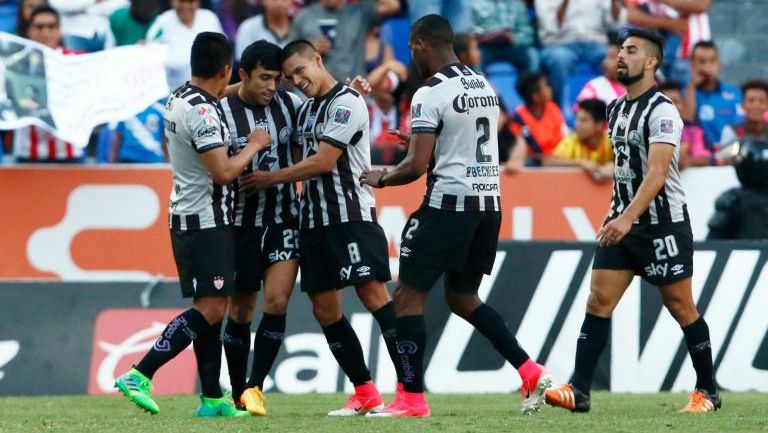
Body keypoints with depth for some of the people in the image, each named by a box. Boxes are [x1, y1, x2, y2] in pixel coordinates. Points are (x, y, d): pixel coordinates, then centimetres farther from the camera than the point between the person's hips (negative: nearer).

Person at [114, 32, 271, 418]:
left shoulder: (178, 99, 9)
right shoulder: (203, 112, -20)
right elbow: (223, 171, -22)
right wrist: (253, 146, -6)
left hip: (185, 216, 10)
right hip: (206, 221, -10)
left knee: (213, 308, 11)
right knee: (210, 308, -13)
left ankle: (212, 398, 11)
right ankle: (139, 376, -20)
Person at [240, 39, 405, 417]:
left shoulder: (346, 103, -9)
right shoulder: (305, 109, 18)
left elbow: (323, 162, -13)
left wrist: (271, 179, -5)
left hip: (350, 216, -9)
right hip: (313, 221, 9)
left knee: (373, 293, -16)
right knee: (324, 309, 5)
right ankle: (365, 393, 11)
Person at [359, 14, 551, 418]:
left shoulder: (430, 94, -13)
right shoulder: (484, 86, 12)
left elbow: (417, 165, -16)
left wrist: (381, 179, 3)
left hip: (449, 202, -8)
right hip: (489, 202, 8)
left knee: (408, 295, 2)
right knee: (462, 297, 19)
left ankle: (411, 397, 0)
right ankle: (532, 374, 10)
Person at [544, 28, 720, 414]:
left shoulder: (661, 111, -15)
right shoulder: (616, 109, 11)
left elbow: (656, 174, -25)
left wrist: (628, 218, -34)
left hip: (663, 223, -7)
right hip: (623, 222, 7)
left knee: (680, 307, 3)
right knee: (598, 300, -4)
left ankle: (707, 391, 16)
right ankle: (578, 390, -9)